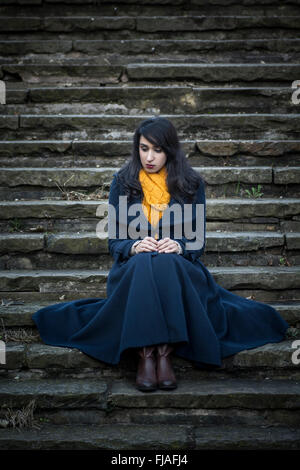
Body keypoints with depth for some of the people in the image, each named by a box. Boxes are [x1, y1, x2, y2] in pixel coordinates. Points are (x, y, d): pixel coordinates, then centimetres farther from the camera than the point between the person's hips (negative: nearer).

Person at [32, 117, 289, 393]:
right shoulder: (122, 183, 8)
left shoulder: (191, 184, 7)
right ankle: (144, 354, -38)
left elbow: (198, 241, 5)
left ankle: (165, 353, -37)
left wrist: (179, 246, -18)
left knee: (166, 263, -36)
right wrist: (134, 247, -18)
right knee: (143, 263, -36)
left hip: (179, 268, 0)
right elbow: (114, 242, 4)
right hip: (133, 269, 0)